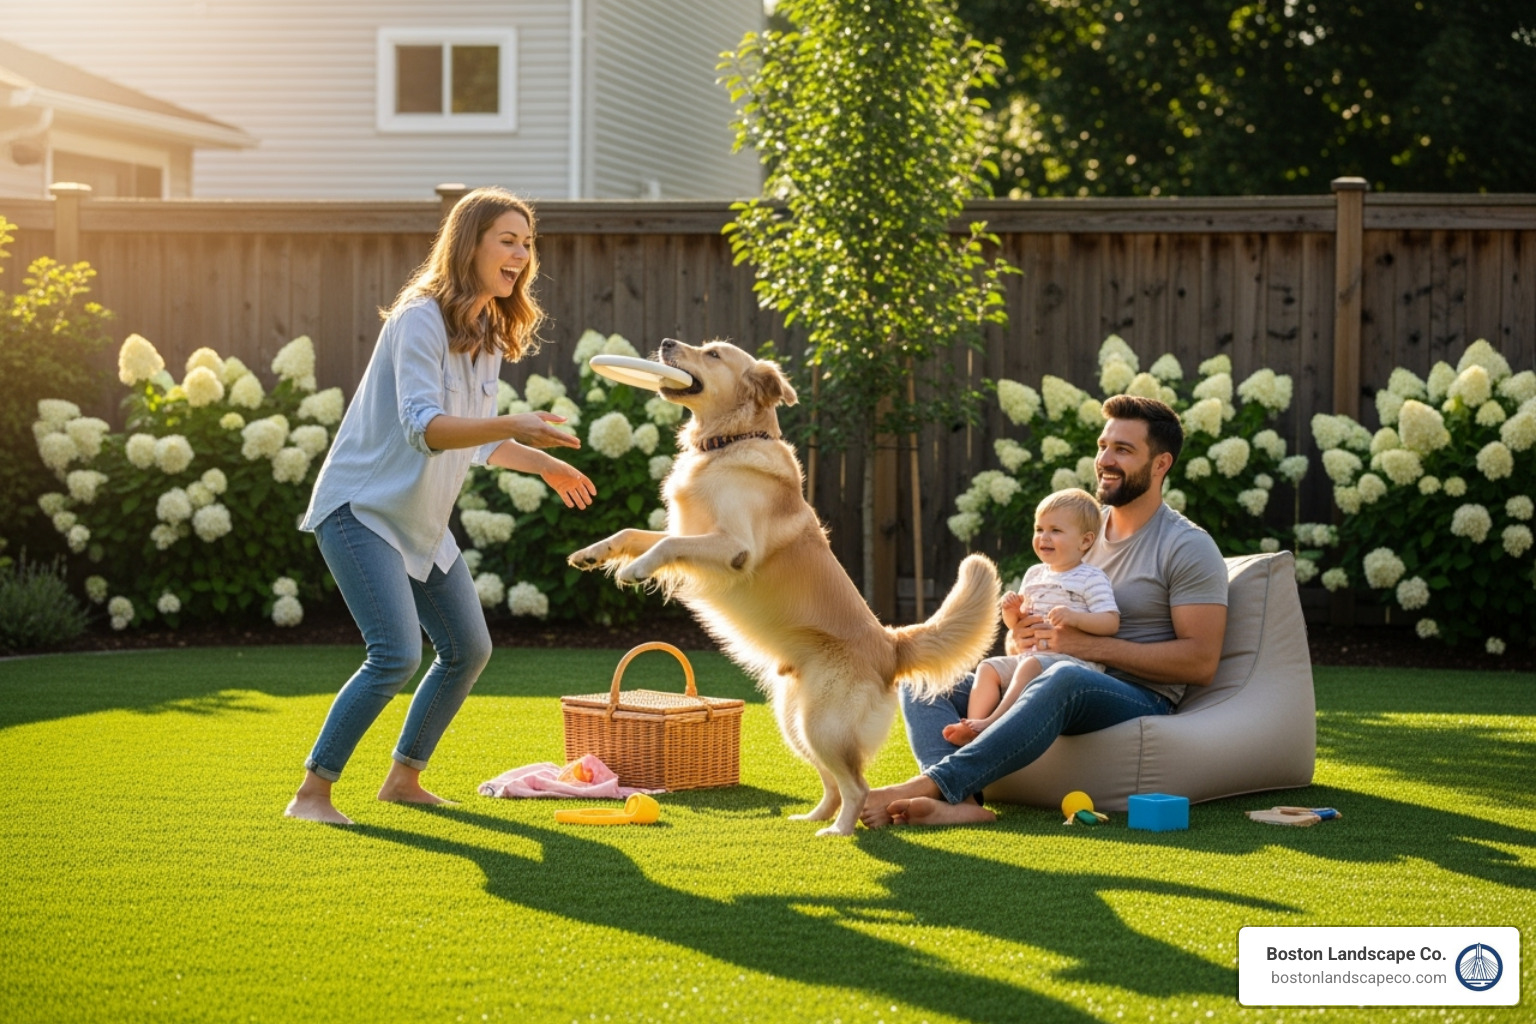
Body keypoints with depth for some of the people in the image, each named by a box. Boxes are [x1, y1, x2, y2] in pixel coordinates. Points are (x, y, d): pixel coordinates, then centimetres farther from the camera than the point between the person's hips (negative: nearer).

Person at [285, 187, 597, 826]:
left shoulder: (490, 335, 9)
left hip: (421, 522, 9)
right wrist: (512, 426, -42)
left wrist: (542, 463, 18)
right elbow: (423, 427, -31)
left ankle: (404, 778, 28)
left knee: (468, 650, 12)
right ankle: (311, 793, -11)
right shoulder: (421, 319, -18)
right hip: (363, 509, -9)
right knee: (397, 655, -21)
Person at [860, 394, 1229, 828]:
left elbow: (1201, 662, -12)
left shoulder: (1188, 547, -1)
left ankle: (925, 785, -48)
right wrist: (1020, 636, -5)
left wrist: (1091, 645, -17)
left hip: (1140, 699, -7)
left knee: (1064, 677, -41)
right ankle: (960, 801, -37)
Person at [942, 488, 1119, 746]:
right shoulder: (1034, 574, 17)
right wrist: (1010, 611, 2)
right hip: (1030, 655, 8)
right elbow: (1015, 624, 25)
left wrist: (1075, 617, -30)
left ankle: (992, 723, -38)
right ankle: (972, 729, -20)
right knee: (988, 668, -5)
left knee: (1030, 667, -33)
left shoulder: (1091, 578, -5)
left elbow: (1111, 623, -15)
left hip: (1074, 659, -8)